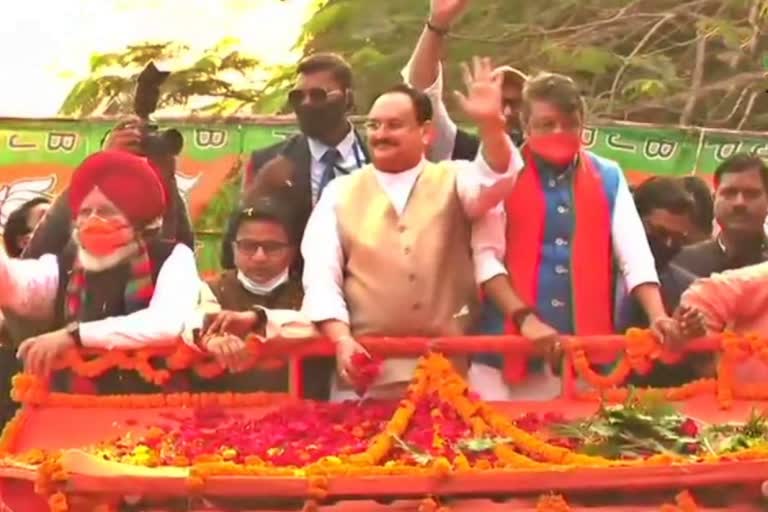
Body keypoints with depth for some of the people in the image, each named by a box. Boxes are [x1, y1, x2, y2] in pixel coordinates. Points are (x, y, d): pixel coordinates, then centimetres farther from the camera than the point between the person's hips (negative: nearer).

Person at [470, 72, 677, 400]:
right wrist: (525, 319, -17)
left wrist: (657, 317, -9)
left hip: (587, 353, 2)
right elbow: (486, 257, -5)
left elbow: (635, 256, 7)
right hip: (509, 350, -2)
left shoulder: (608, 178, 12)